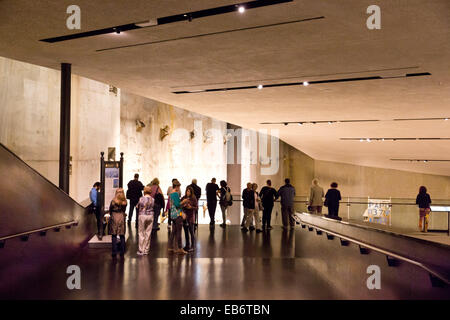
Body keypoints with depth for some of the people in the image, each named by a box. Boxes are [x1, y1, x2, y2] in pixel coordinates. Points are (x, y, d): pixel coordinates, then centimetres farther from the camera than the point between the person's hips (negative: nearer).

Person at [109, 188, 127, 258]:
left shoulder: (113, 201, -10)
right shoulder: (125, 202, -4)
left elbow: (110, 210, 2)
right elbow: (124, 210, 6)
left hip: (114, 218, -2)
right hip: (122, 218, 2)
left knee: (114, 236, 4)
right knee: (122, 236, 9)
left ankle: (114, 253, 5)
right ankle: (122, 253, 13)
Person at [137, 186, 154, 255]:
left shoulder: (141, 199, -9)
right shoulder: (153, 199, -1)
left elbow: (138, 207, 1)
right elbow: (153, 207, 3)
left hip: (142, 215, -3)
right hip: (150, 215, 3)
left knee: (141, 233, 5)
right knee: (148, 233, 9)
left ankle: (141, 250, 6)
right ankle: (146, 250, 14)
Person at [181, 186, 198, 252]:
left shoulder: (194, 198, -5)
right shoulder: (183, 198, 6)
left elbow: (196, 207, -5)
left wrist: (191, 207, -20)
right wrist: (182, 203, -11)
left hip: (190, 217, -4)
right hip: (184, 216, 4)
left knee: (191, 232, -2)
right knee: (186, 232, 12)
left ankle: (192, 246, 5)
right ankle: (187, 245, 24)